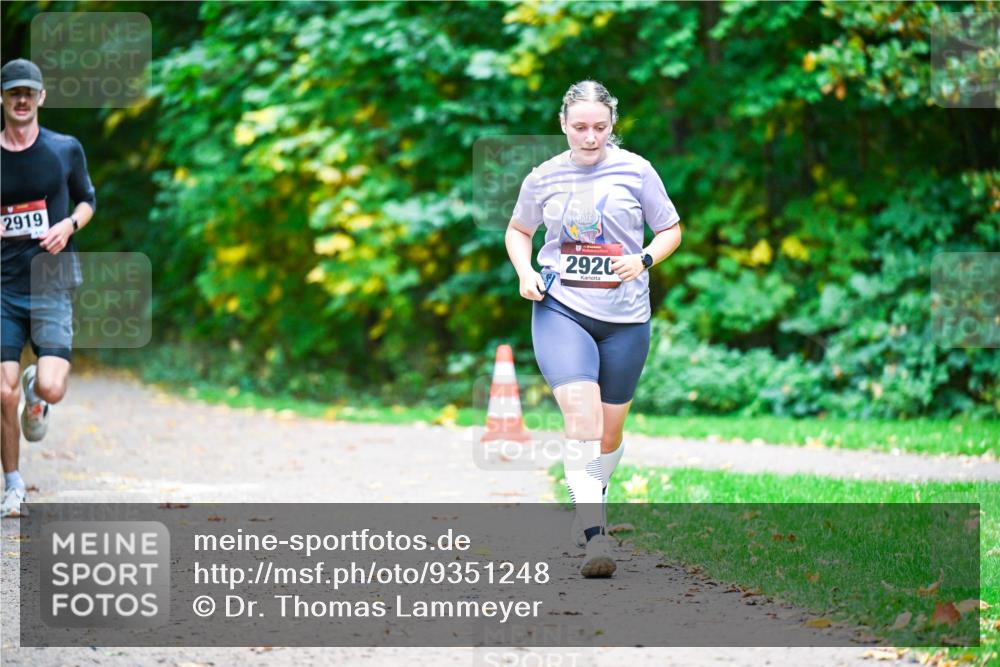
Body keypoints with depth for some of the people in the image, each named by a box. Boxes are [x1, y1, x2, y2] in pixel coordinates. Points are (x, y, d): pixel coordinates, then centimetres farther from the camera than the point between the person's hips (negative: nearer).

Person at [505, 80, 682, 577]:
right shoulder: (544, 178, 3)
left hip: (625, 317, 1)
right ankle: (593, 533, -24)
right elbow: (518, 230, 20)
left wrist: (644, 260, -11)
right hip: (561, 310, -1)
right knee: (580, 414, -21)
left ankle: (590, 507, 38)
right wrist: (525, 271, 1)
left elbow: (671, 230, 8)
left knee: (610, 427, 11)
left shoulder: (635, 171, -1)